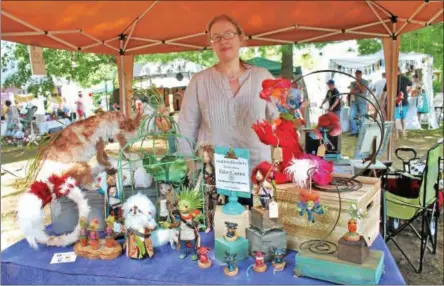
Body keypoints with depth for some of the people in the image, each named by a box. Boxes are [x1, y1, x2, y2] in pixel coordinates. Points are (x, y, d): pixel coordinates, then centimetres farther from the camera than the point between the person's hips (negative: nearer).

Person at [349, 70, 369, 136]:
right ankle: (354, 131, 1)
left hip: (362, 102, -3)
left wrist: (358, 84, -8)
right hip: (354, 102, 4)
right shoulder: (353, 83, 13)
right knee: (351, 117, -6)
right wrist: (358, 91, -13)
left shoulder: (365, 82, 2)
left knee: (362, 118, -5)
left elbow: (363, 90, -12)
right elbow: (351, 91, 2)